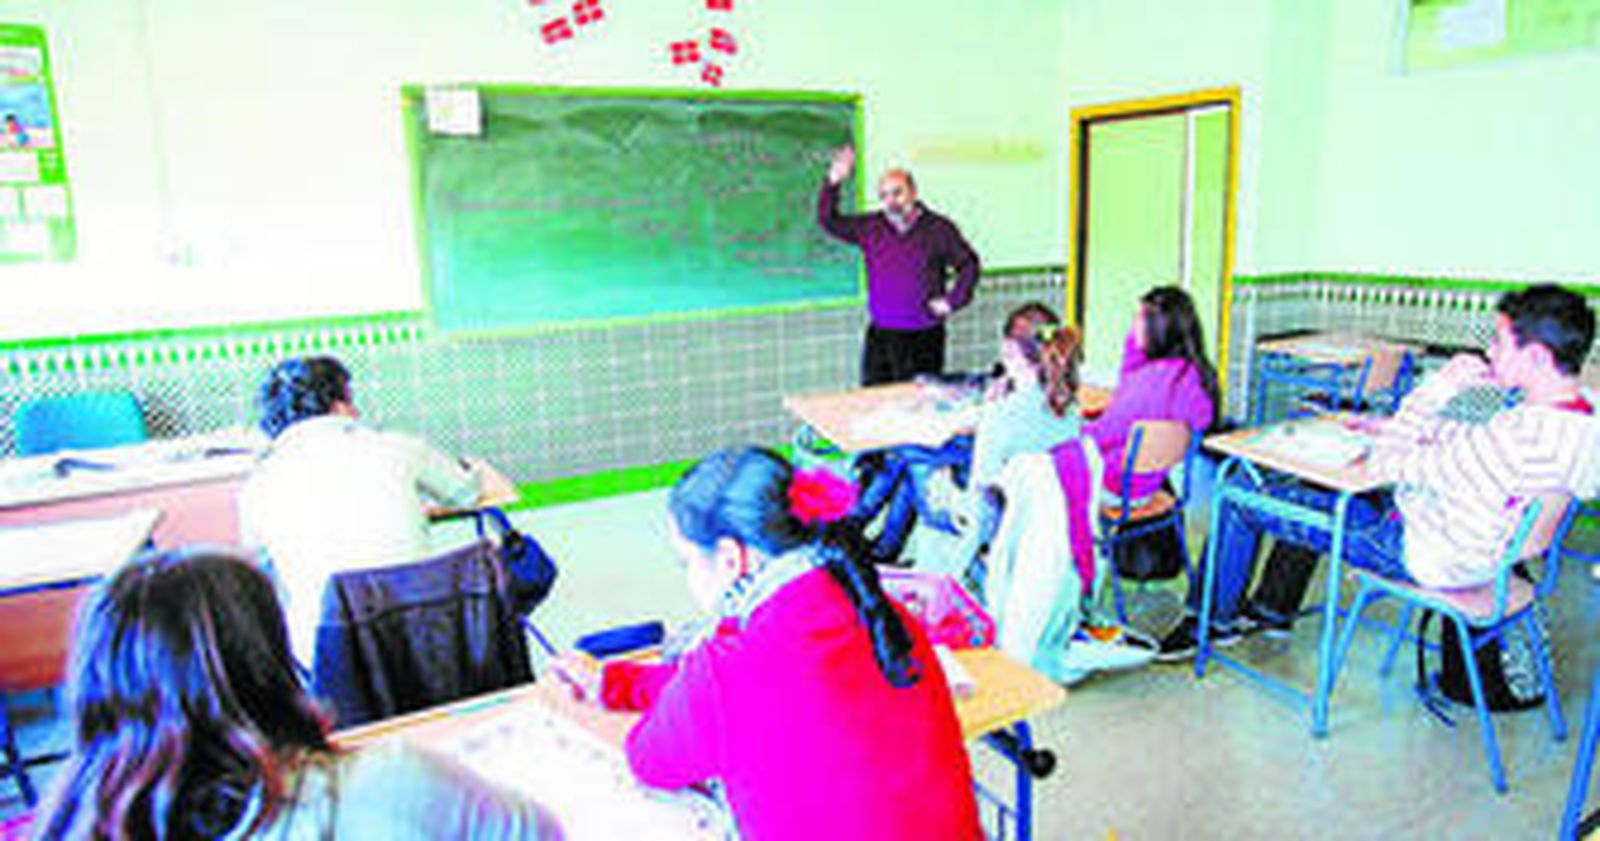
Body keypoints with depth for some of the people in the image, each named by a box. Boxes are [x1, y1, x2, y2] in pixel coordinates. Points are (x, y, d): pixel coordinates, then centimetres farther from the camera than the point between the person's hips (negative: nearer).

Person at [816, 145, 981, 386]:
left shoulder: (939, 229, -1)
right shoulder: (870, 227, 6)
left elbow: (969, 265, 6)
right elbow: (829, 221, 6)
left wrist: (951, 301, -4)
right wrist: (833, 182, -7)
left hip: (924, 338, -2)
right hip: (880, 337, 3)